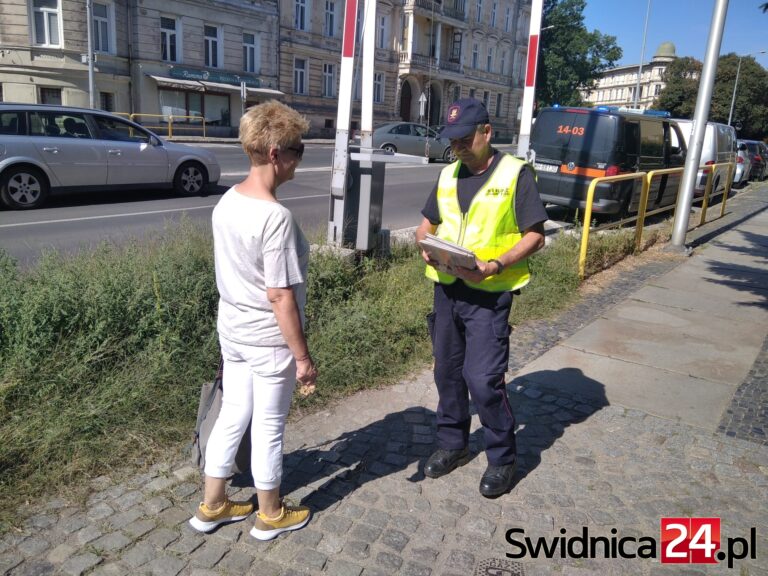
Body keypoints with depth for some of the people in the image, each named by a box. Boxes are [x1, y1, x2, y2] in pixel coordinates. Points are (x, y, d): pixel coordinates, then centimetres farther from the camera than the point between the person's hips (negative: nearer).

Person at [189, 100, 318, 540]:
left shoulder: (227, 202, 1)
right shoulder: (276, 216, -25)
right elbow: (280, 296, -24)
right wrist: (303, 357, -15)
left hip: (232, 330, 8)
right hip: (270, 339, -8)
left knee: (232, 417, 20)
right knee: (268, 427, 10)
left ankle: (212, 506, 37)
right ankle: (271, 515, 31)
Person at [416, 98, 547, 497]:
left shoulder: (515, 173, -7)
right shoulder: (448, 175, 10)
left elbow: (535, 236, -9)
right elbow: (427, 224, 17)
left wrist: (495, 265, -24)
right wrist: (425, 244, -6)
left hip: (488, 295, -6)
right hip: (446, 289, 6)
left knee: (483, 380, -6)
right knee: (448, 373, 14)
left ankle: (502, 458, 17)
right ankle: (452, 444, 34)